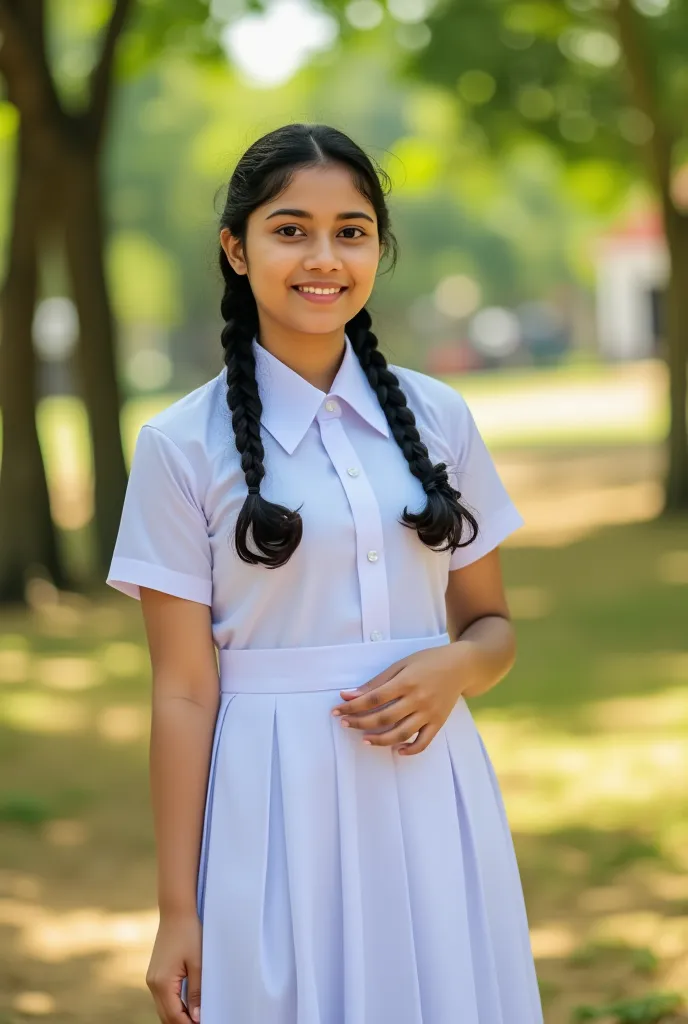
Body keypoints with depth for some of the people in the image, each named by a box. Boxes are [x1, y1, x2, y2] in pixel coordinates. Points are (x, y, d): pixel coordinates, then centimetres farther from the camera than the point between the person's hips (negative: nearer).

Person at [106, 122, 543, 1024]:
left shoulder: (438, 418, 5)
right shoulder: (184, 445, -4)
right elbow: (184, 690, -5)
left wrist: (455, 666, -10)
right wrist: (177, 910, -6)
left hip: (430, 795, 3)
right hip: (276, 808, -3)